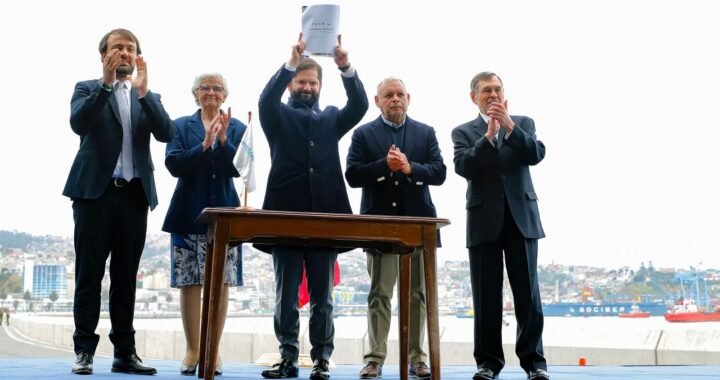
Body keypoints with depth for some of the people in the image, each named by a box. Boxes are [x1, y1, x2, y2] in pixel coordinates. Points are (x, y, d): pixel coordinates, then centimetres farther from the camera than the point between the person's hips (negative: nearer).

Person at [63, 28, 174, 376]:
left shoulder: (149, 97, 15)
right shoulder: (87, 88, 9)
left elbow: (166, 133, -3)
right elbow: (78, 123, -12)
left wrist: (143, 90, -12)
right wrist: (107, 82, -18)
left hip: (135, 195, 3)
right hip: (95, 191, -2)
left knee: (126, 277, 5)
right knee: (89, 274, -1)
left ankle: (124, 352, 9)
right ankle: (84, 350, 5)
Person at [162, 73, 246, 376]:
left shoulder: (237, 127, 8)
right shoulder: (181, 126, 7)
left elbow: (238, 168, -5)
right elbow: (174, 165, -7)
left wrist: (223, 139, -18)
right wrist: (204, 145, -18)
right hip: (190, 214, 0)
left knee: (220, 283, 1)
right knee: (190, 283, 1)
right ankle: (192, 350, 10)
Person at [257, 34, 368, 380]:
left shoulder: (331, 118, 16)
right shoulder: (279, 116, 11)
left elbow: (359, 105, -2)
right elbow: (266, 98, -11)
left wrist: (346, 67, -18)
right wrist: (290, 62, -26)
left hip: (325, 215, 1)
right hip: (286, 215, -1)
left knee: (322, 296, 4)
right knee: (286, 295, 4)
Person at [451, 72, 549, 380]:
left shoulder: (523, 123, 12)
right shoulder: (464, 132, 8)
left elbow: (536, 154, -5)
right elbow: (464, 167, -8)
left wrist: (510, 126, -15)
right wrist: (489, 134, -15)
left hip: (521, 217, 1)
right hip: (484, 220, 0)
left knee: (527, 291, 0)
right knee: (486, 295, 2)